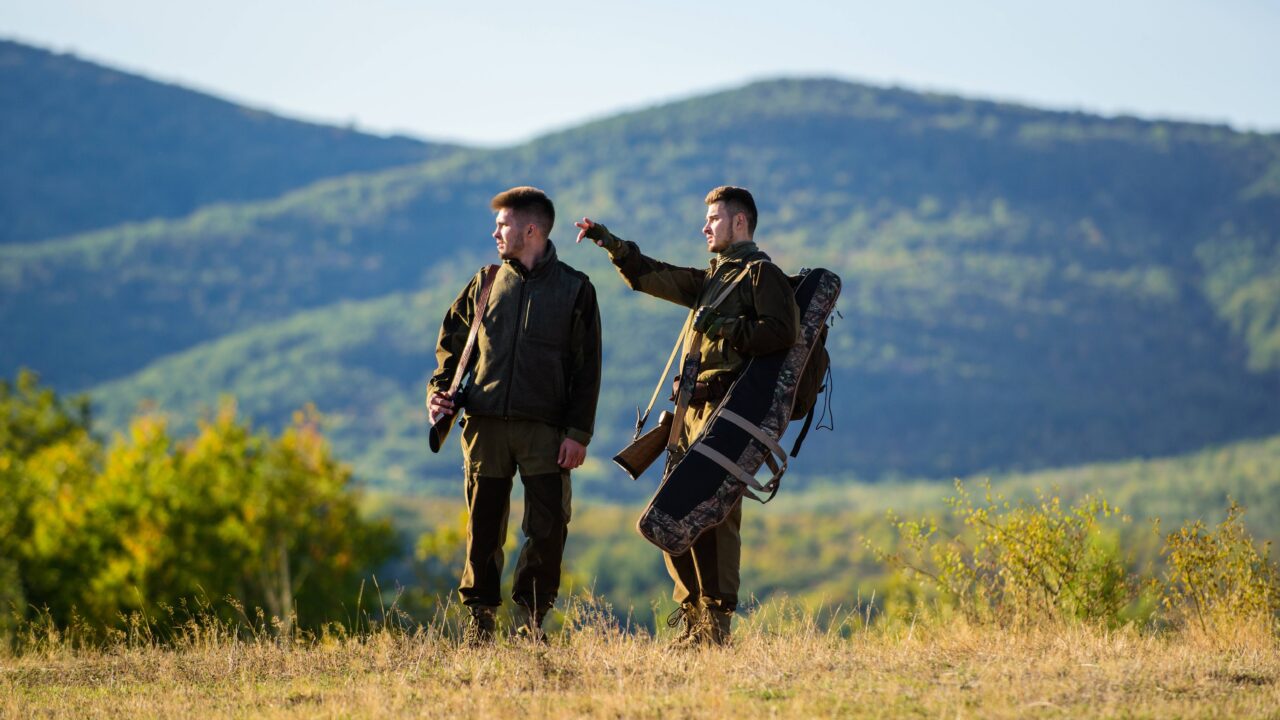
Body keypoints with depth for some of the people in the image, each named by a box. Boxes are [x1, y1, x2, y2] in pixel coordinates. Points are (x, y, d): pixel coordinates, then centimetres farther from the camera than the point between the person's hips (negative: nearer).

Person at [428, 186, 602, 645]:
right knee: (484, 526, 3)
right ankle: (479, 617, 13)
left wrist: (578, 433, -7)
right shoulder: (485, 285, 12)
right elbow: (452, 342, 21)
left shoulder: (575, 289, 4)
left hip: (545, 428, -2)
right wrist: (439, 391, 2)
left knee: (548, 528, -5)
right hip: (486, 424, 2)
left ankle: (531, 616, 8)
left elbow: (587, 368, 2)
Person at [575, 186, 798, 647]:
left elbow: (782, 331, -18)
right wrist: (611, 244, 22)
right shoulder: (712, 278, 25)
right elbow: (651, 277, 31)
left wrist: (727, 332, -16)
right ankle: (693, 618, 12)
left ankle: (716, 626, -11)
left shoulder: (761, 273, -3)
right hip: (693, 411, 9)